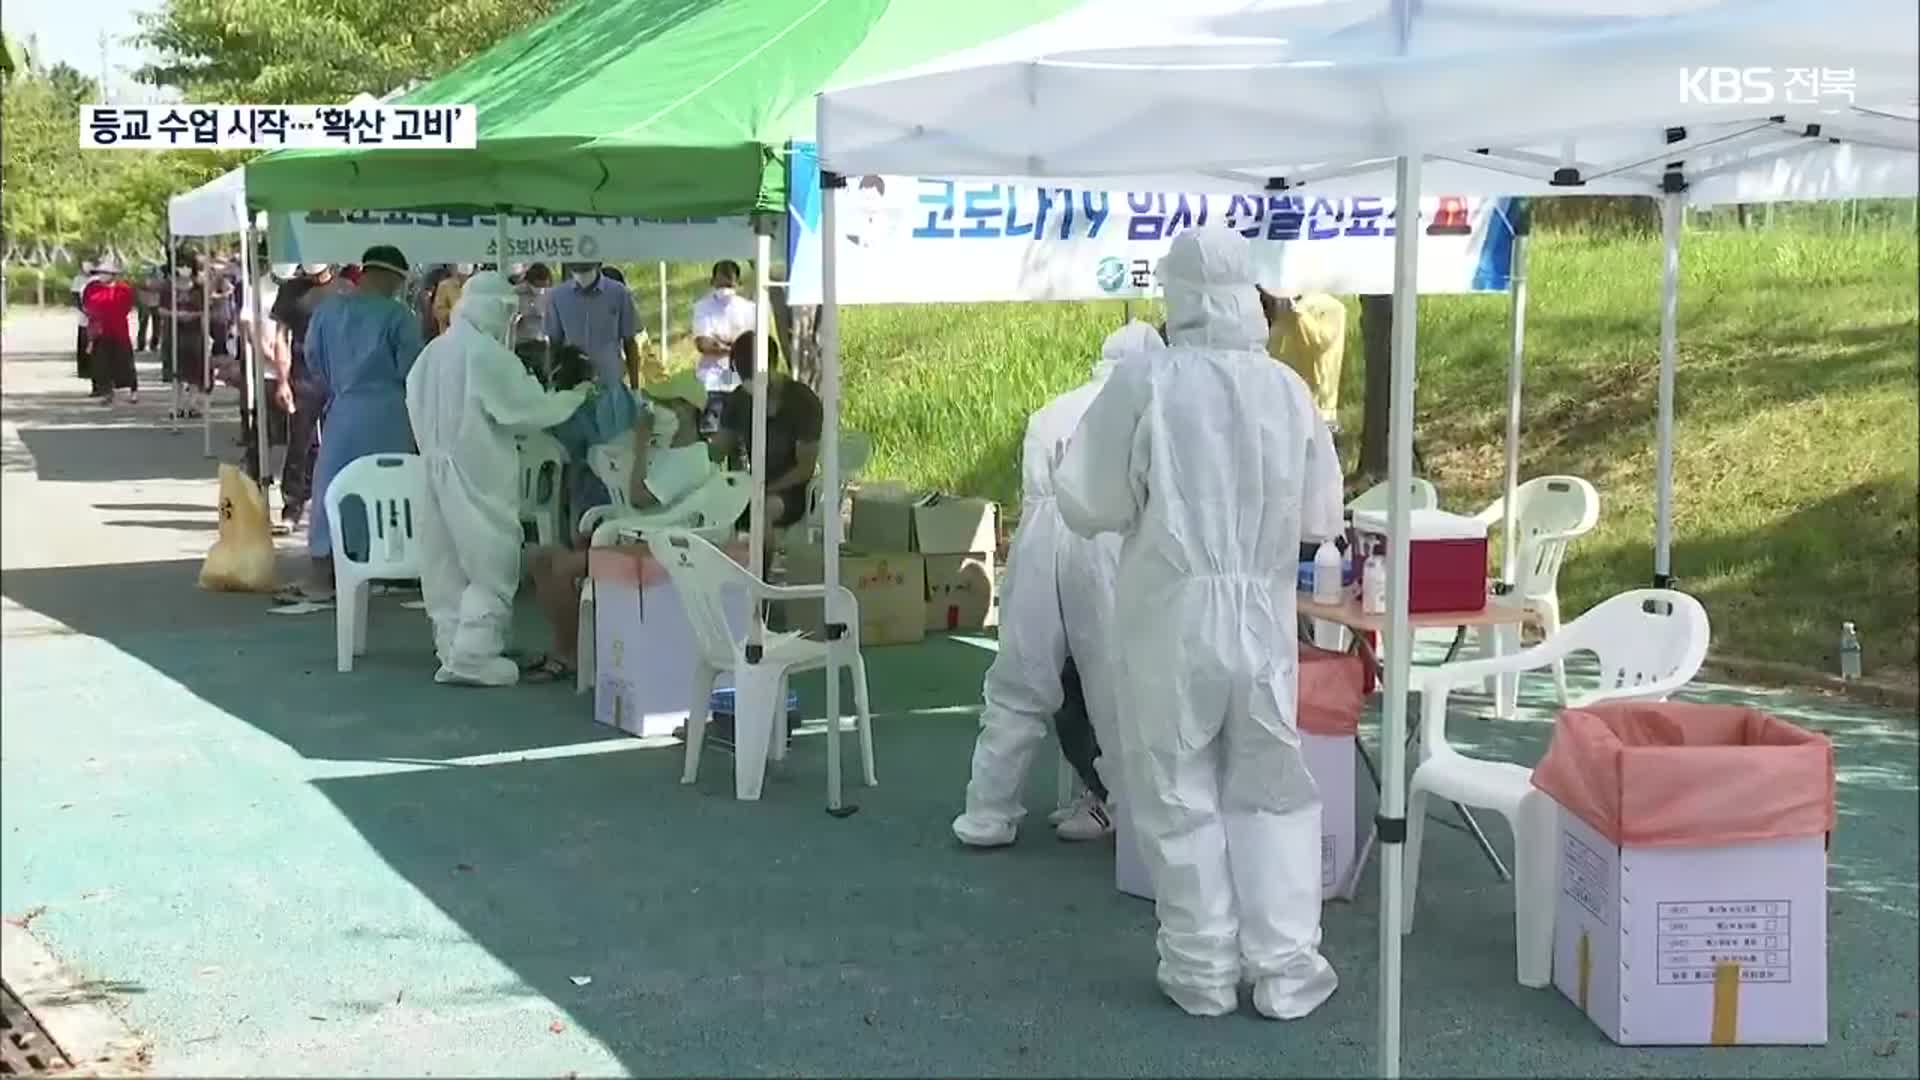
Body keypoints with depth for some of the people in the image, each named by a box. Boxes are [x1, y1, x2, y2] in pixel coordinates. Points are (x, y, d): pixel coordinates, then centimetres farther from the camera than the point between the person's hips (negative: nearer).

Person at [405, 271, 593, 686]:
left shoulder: (431, 352, 10)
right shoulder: (487, 354, -15)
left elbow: (417, 407, 14)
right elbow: (525, 408, -12)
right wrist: (573, 397, 1)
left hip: (439, 468, 8)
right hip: (478, 473, -8)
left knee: (448, 564, 11)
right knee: (490, 564, -2)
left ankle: (453, 652, 15)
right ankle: (474, 657, -6)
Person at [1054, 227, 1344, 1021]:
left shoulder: (1143, 381, -12)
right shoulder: (1287, 389, -3)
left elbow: (1085, 506, -7)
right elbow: (1321, 517, 5)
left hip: (1169, 618, -2)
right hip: (1262, 617, 2)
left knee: (1179, 794, 9)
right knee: (1272, 791, 14)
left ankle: (1203, 971, 14)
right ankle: (1286, 969, 13)